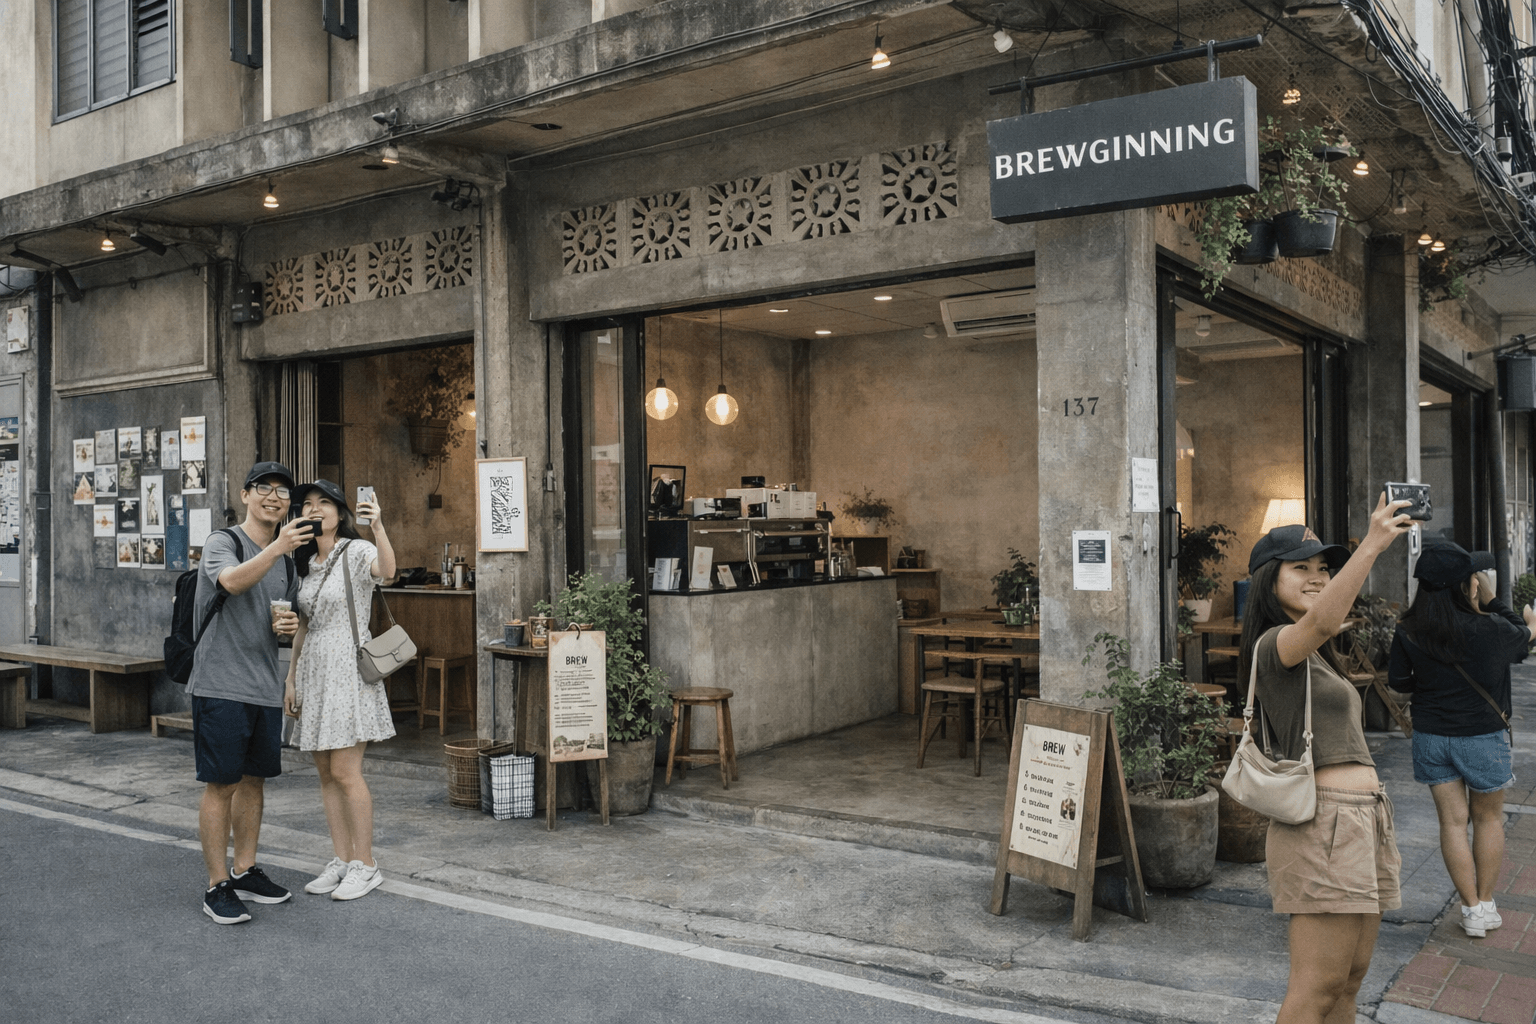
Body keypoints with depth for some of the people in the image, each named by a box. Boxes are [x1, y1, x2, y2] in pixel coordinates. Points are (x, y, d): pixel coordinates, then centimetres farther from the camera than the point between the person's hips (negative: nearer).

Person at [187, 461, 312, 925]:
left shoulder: (287, 561, 14)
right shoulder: (222, 542, -6)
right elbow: (232, 581, -27)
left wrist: (290, 625, 2)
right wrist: (278, 547, -40)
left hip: (266, 687, 7)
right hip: (221, 685, -7)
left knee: (253, 781, 14)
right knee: (221, 784, -3)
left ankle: (245, 872, 26)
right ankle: (218, 886, 5)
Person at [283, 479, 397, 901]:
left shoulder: (356, 551, -8)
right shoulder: (307, 563, 14)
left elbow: (387, 571, -32)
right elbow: (303, 626, 18)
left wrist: (377, 526, -46)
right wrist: (292, 678, 15)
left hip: (349, 670, -7)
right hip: (314, 670, 7)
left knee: (345, 771, -8)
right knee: (326, 772, 9)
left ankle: (365, 865, 3)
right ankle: (341, 860, 18)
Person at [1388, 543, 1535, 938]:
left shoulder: (1408, 632, -11)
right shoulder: (1490, 628, -19)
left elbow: (1397, 680, -1)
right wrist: (1490, 599, 4)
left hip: (1431, 737, 2)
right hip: (1482, 738, -2)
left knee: (1453, 821, 10)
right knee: (1488, 817, 17)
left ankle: (1471, 909, 15)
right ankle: (1486, 904, 25)